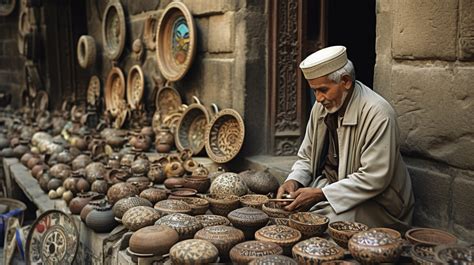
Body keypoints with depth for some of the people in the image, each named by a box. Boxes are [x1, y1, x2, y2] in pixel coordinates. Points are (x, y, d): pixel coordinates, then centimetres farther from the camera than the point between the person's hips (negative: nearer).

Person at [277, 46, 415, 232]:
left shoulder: (378, 114, -22)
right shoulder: (322, 106, 1)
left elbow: (374, 179, -24)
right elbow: (306, 157, 11)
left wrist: (320, 194, -26)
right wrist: (294, 181, -11)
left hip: (374, 201, -6)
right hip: (328, 186, 7)